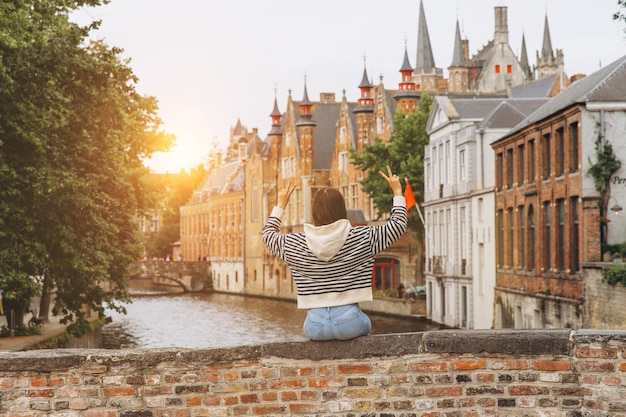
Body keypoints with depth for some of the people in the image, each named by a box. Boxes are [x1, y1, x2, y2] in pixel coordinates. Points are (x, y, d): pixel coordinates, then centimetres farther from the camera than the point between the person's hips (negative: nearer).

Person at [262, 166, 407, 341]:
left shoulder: (293, 244, -1)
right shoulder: (363, 238, -5)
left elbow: (268, 234, 20)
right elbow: (399, 224, 7)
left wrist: (280, 205, 29)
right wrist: (397, 192, 19)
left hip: (315, 327, 1)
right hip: (349, 322, -1)